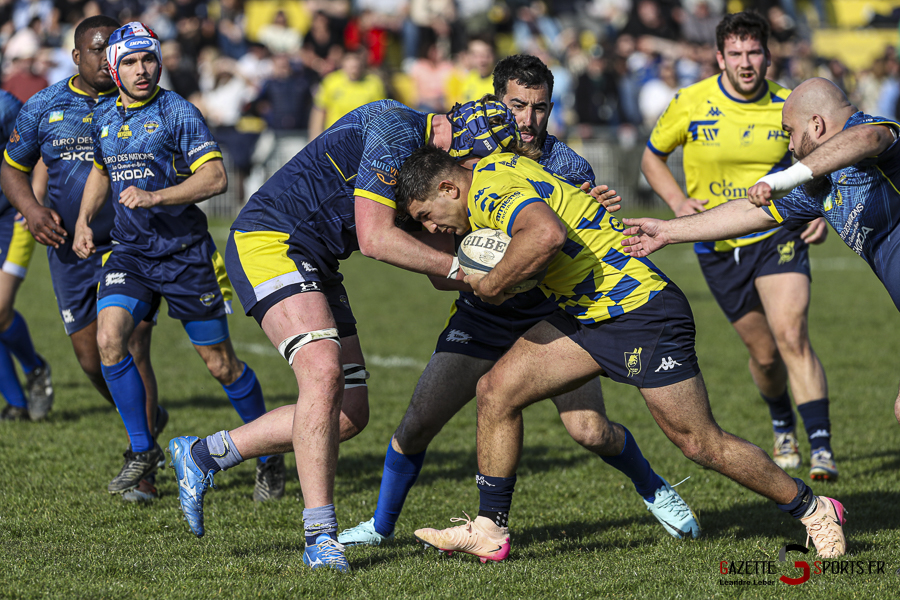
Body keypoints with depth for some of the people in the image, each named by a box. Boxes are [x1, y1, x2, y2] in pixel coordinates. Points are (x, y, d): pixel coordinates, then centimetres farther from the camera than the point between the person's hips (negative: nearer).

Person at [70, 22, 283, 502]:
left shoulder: (176, 112, -9)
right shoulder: (103, 118, 9)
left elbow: (215, 177, -17)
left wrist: (155, 197, -26)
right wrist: (84, 220, 11)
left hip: (186, 252, -5)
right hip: (130, 252, 5)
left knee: (220, 364, 0)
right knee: (109, 339, -18)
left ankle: (269, 457, 20)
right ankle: (143, 451, -2)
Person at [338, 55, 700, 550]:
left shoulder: (571, 168, -10)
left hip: (553, 317, -2)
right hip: (482, 318, 2)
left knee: (590, 431, -15)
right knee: (417, 424, -5)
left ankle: (653, 490, 16)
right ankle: (381, 525, 19)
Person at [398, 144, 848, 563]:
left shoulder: (492, 190, -20)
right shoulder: (491, 168, 9)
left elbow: (546, 234, -41)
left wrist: (491, 284, -27)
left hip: (642, 313, -10)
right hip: (587, 315, 10)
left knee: (701, 443, -3)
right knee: (496, 390, 0)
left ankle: (813, 510, 14)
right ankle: (489, 532, 6)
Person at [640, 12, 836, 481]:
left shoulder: (786, 107, -5)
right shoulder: (691, 104, -8)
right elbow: (652, 157, 7)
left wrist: (820, 213, -7)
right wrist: (678, 201, -9)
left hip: (778, 235, -1)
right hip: (718, 247, 1)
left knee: (791, 336, -19)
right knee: (764, 352, 8)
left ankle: (821, 448, -20)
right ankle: (783, 427, 39)